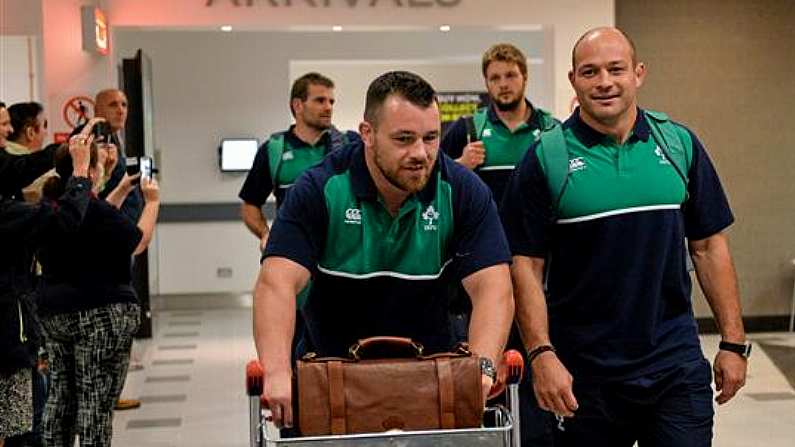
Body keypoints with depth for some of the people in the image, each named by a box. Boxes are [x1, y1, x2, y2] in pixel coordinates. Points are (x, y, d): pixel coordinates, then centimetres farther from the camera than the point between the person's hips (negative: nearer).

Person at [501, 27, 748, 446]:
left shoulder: (681, 144, 3)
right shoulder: (545, 158, -5)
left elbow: (708, 247, 7)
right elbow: (526, 266, -6)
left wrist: (733, 342, 5)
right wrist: (541, 354, -14)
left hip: (676, 364, 2)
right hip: (582, 374, -1)